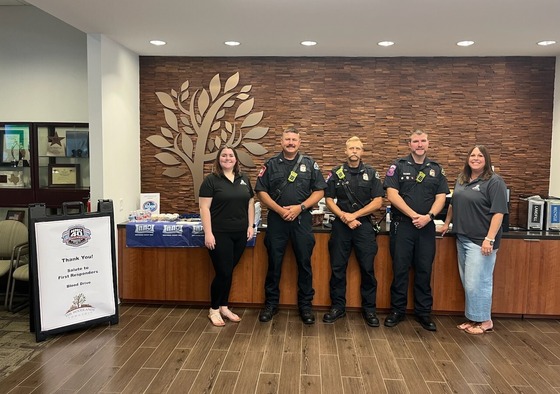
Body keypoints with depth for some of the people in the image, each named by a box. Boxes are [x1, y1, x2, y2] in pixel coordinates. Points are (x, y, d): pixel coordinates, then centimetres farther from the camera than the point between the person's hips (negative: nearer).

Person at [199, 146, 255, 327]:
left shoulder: (244, 180, 12)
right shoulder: (211, 180, -5)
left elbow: (250, 203, 16)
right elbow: (204, 208, -10)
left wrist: (251, 225, 6)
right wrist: (208, 233, -15)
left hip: (240, 234, 5)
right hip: (219, 234, -5)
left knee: (229, 272, 13)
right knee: (223, 272, -2)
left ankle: (224, 307, 27)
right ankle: (213, 309, 18)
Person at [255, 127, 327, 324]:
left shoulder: (310, 164, 6)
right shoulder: (271, 164, 6)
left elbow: (319, 191, 3)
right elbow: (261, 191, 2)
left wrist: (299, 207, -10)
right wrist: (280, 210, -11)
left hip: (302, 219, 0)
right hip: (276, 219, 0)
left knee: (304, 263, 5)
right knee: (274, 263, 7)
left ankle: (305, 305, 19)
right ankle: (271, 303, 21)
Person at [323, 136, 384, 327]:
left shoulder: (371, 173, 4)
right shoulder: (336, 173, 6)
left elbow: (377, 202, -1)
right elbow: (329, 200, 3)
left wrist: (354, 215, -10)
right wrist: (345, 217, -10)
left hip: (364, 225, 0)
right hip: (340, 225, 1)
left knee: (367, 268, 3)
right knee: (337, 268, 5)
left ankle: (369, 308, 16)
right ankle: (338, 306, 17)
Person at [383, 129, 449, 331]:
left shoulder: (437, 169, 10)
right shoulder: (398, 166, 1)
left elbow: (441, 197, 5)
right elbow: (392, 195, -9)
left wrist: (428, 216, -13)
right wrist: (414, 215, -14)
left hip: (426, 227, 3)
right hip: (402, 225, -2)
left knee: (424, 270, 8)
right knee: (400, 269, 4)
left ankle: (424, 312, 20)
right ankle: (397, 310, 17)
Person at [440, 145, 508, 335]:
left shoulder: (494, 182, -10)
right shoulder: (461, 180, 12)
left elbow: (498, 213, -16)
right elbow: (453, 204, 24)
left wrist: (490, 239, -21)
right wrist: (447, 223, 24)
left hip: (480, 241, -7)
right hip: (462, 239, 7)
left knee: (477, 282, -4)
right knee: (468, 282, 12)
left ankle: (485, 321, 12)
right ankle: (473, 318, 23)